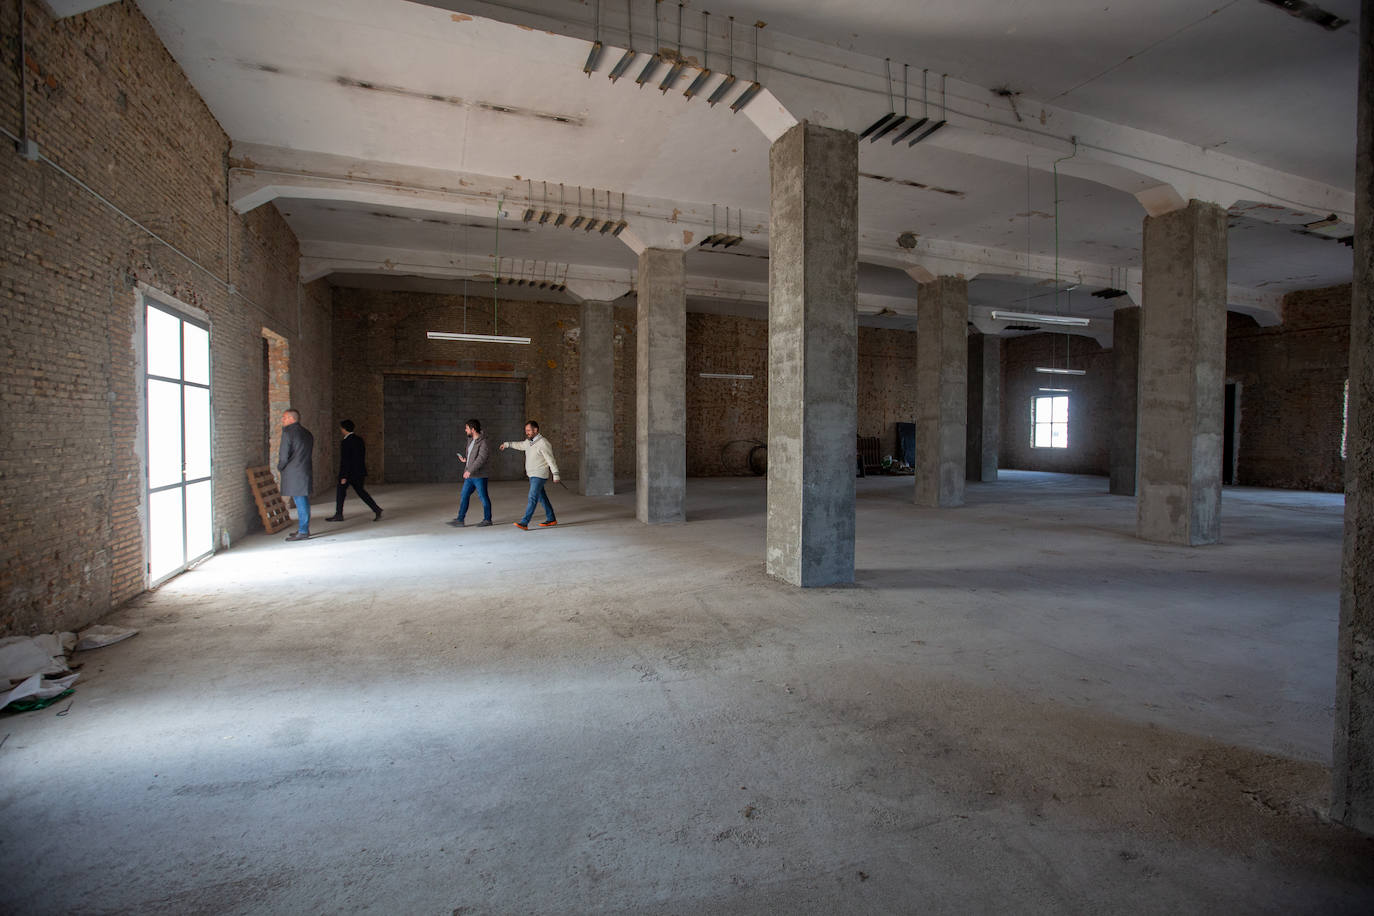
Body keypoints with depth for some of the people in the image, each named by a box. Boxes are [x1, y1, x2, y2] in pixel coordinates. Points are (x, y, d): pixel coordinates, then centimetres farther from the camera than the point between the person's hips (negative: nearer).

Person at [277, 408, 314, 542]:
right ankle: (304, 529, 21)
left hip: (293, 473, -8)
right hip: (306, 470, 8)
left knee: (300, 502, -6)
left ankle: (303, 532, -2)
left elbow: (284, 455, -14)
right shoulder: (307, 433, 14)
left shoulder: (288, 433, -10)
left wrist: (280, 467, 6)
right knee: (303, 501, 14)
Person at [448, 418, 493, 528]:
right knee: (464, 496, 7)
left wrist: (470, 471, -28)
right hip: (470, 476, 9)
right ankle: (460, 520, 11)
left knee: (483, 497, 2)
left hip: (479, 476, -9)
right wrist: (465, 460, 9)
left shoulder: (483, 443, -16)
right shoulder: (471, 441, 13)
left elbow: (481, 458, -25)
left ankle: (487, 519, 14)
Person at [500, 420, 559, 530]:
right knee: (541, 497, 14)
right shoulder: (529, 441, 9)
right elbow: (521, 445, 33)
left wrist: (555, 475, -18)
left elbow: (551, 460, -17)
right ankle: (551, 519, 24)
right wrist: (507, 444, 37)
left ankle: (524, 523, -17)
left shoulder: (543, 443, -16)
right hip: (532, 475, 9)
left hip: (539, 475, -9)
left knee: (532, 498, -13)